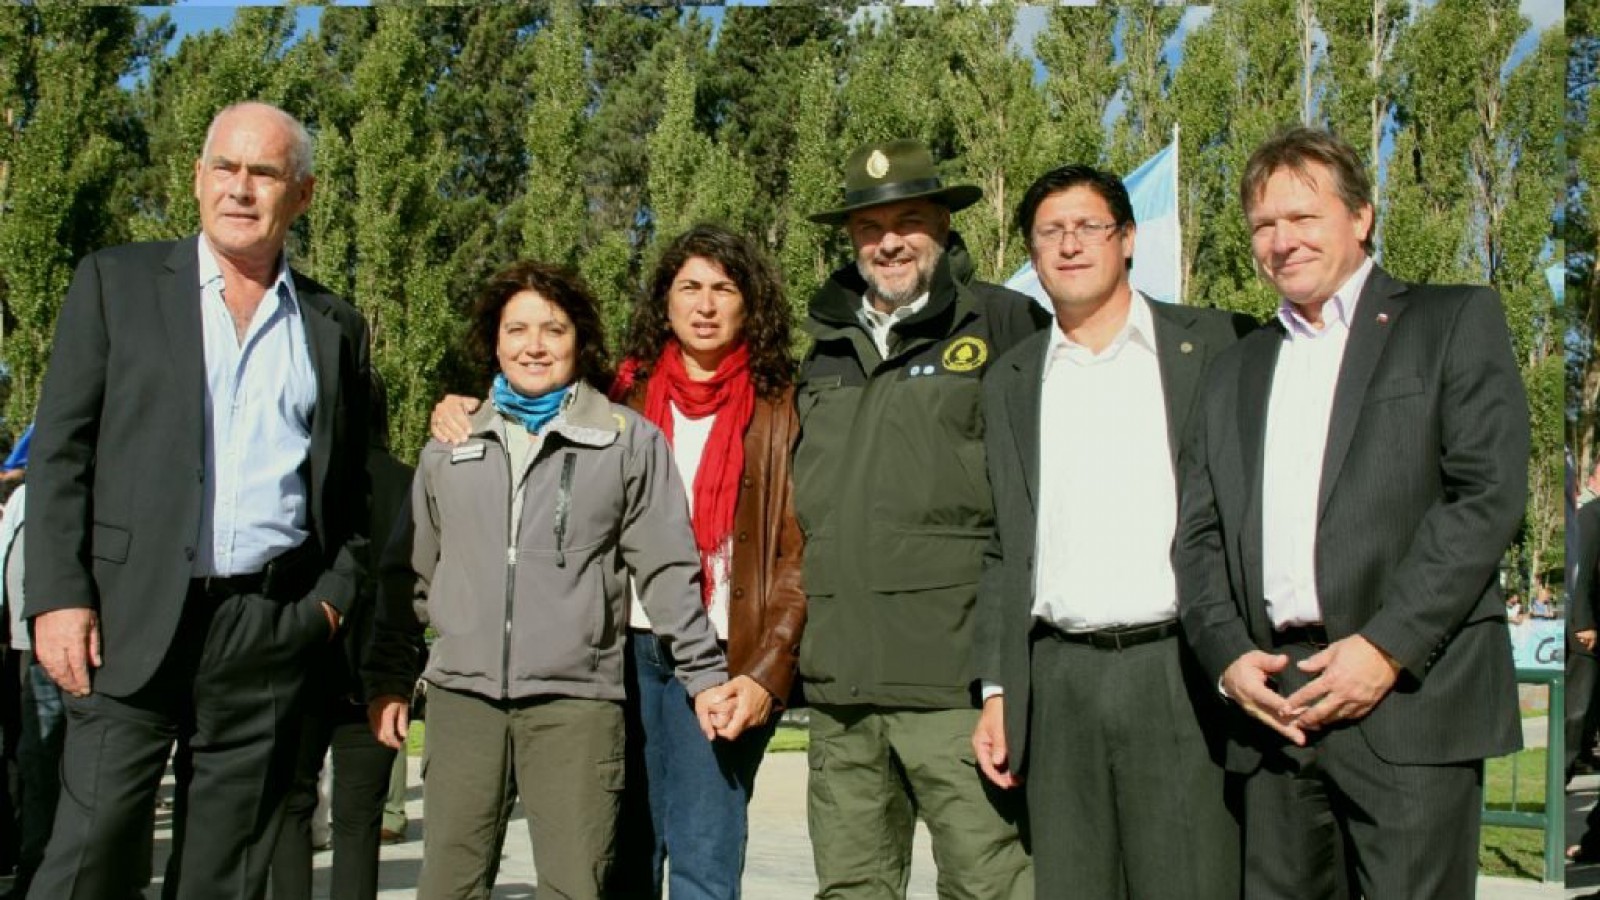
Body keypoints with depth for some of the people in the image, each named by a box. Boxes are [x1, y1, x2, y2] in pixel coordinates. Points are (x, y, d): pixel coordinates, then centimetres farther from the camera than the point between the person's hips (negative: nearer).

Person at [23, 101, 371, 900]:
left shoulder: (335, 326, 13)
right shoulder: (117, 281, 7)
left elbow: (348, 486, 17)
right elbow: (61, 450, 2)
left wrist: (334, 594, 3)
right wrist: (59, 596, -7)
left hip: (270, 631, 2)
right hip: (134, 617, -2)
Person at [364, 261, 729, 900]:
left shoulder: (630, 440, 5)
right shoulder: (451, 444, 13)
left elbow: (667, 570, 5)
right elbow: (409, 571, 18)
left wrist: (703, 674, 2)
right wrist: (389, 677, 16)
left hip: (576, 702, -2)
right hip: (462, 697, 3)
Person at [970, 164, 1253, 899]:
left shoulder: (1215, 346, 5)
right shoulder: (1011, 381, 14)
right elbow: (1005, 545, 14)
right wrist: (997, 690, 8)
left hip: (1181, 671, -3)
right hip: (1060, 680, 3)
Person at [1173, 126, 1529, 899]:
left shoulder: (1455, 323, 7)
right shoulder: (1235, 370, 22)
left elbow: (1490, 494, -5)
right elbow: (1197, 535, 15)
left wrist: (1388, 647, -12)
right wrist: (1226, 654, -3)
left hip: (1410, 697, -4)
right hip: (1271, 703, 4)